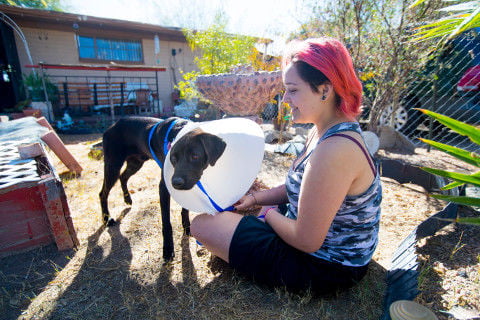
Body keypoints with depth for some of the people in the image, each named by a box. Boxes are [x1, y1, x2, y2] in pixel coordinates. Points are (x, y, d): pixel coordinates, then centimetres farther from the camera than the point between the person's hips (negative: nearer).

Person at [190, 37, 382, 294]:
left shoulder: (335, 150, -34)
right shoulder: (324, 131, -2)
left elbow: (306, 241, -28)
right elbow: (298, 186, 9)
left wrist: (269, 213, -10)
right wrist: (255, 198, 0)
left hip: (324, 268, -9)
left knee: (202, 223, -4)